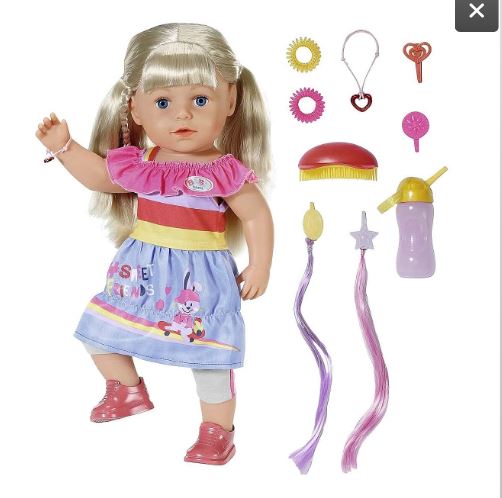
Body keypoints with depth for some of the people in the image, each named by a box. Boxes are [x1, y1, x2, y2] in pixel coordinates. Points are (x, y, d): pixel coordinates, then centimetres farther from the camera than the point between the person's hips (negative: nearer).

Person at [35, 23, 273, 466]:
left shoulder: (224, 172, -16)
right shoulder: (138, 165, -3)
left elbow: (257, 216, -7)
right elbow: (101, 176, 15)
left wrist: (260, 267, -10)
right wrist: (63, 146, 8)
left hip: (202, 277, -5)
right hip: (142, 271, 6)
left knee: (209, 355, -3)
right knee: (98, 330, 15)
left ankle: (217, 430, 20)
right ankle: (130, 391, 40)